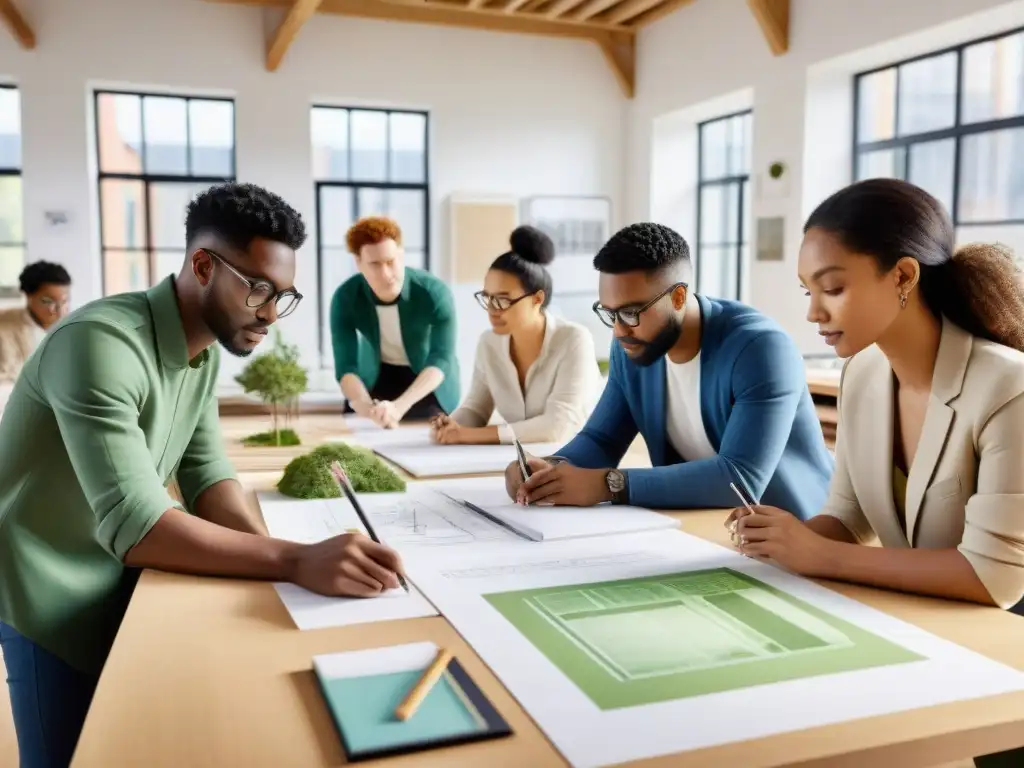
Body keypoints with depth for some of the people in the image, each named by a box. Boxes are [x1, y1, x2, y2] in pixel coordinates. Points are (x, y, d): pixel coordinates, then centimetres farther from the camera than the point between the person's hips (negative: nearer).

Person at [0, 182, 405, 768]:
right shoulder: (101, 343, -31)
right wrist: (296, 562, -44)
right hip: (56, 595, -7)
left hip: (122, 580, 7)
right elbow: (134, 525, -37)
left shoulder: (207, 351, -2)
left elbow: (206, 476, -4)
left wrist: (267, 550, -24)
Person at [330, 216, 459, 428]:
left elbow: (440, 360, -36)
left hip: (429, 380, -1)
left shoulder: (435, 293, -30)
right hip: (375, 375, 2)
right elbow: (345, 367, -26)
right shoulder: (345, 298, -23)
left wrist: (398, 406, -51)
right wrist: (369, 409, -47)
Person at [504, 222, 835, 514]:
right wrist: (552, 469, -18)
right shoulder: (630, 348, -3)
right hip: (696, 524, 5)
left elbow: (741, 479, -30)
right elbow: (601, 440, 3)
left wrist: (608, 484, -34)